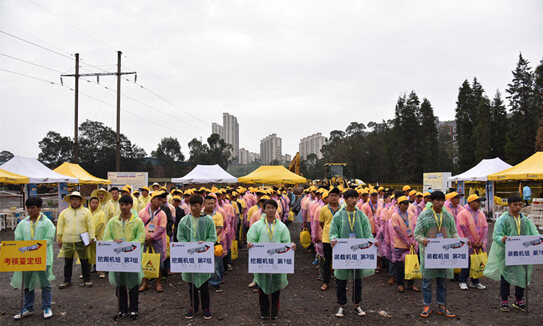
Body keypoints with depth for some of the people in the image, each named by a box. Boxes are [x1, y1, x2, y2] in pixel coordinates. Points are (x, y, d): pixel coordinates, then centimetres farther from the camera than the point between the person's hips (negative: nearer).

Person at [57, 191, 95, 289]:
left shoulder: (86, 211, 5)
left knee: (84, 261, 3)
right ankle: (67, 281, 22)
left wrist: (91, 238, -3)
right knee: (68, 262, 10)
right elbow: (60, 225, 10)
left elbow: (90, 226, 2)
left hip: (81, 241, -2)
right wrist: (59, 238, 4)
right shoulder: (64, 212, 10)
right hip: (67, 241, 2)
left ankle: (87, 280, 14)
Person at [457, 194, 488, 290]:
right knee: (467, 263, -5)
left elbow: (485, 228, 8)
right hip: (468, 244, -5)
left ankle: (475, 282, 21)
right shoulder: (463, 214, -7)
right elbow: (463, 229, -11)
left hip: (479, 244, 5)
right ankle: (462, 282, 10)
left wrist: (482, 242, -2)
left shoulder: (481, 214, 11)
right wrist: (472, 242, -12)